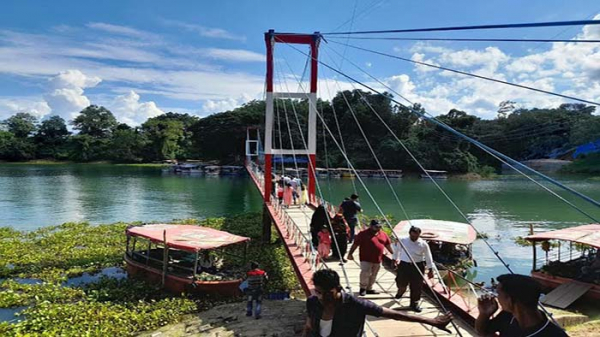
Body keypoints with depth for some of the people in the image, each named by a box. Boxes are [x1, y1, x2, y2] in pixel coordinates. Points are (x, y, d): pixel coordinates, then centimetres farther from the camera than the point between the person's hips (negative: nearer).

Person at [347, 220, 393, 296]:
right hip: (366, 259, -5)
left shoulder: (383, 234, 7)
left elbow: (388, 245, 18)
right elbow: (355, 244, -8)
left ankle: (369, 289, 25)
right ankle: (363, 288, 5)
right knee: (365, 273, -12)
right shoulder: (363, 234, -8)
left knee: (373, 275, 13)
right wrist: (350, 254, -11)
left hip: (378, 259, 6)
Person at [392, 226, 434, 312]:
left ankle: (414, 303, 22)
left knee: (416, 287, 3)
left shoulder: (423, 244, -9)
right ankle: (400, 292, 46)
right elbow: (396, 250, 13)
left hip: (418, 266, 0)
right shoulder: (402, 241, -7)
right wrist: (395, 258, 22)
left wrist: (430, 269, -1)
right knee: (401, 283, 9)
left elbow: (428, 257, -1)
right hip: (404, 265, 1)